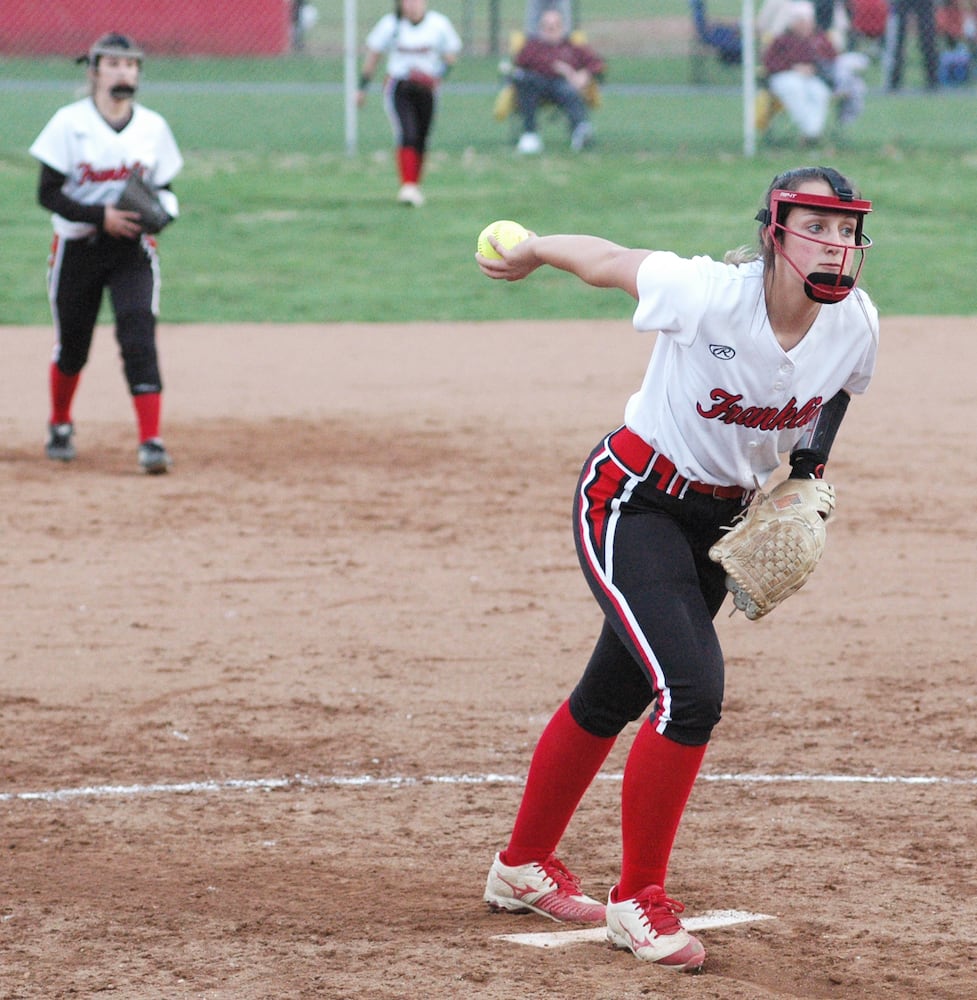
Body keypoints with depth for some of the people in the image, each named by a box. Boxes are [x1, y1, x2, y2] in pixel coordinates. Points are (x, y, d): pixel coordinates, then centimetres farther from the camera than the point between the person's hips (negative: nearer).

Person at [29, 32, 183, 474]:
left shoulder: (153, 126, 3)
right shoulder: (70, 123, -7)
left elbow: (163, 189, 11)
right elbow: (48, 193, -9)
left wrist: (162, 210, -13)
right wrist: (101, 216, -21)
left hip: (133, 248, 1)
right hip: (77, 248, -1)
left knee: (139, 338, -16)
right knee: (72, 346, 11)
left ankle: (151, 441, -20)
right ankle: (60, 425, 38)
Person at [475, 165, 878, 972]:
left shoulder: (856, 325, -12)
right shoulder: (710, 296, -29)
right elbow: (607, 260, -13)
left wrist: (811, 475, -3)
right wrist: (530, 252, 5)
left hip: (719, 521, 6)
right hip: (632, 503, -6)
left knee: (615, 696, 18)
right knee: (691, 690, -21)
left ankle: (524, 867, 37)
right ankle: (639, 900, -6)